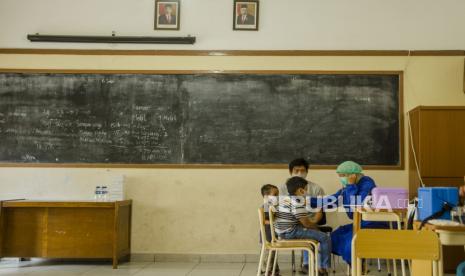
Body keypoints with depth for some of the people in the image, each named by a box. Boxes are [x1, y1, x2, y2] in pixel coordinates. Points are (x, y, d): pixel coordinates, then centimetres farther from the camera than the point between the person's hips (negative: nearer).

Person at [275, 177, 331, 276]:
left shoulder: (283, 198, 13)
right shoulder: (297, 202, -17)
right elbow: (306, 223, -18)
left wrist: (311, 222, 21)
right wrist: (315, 226, 2)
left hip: (281, 232, 10)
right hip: (291, 232, -10)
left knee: (309, 233, 34)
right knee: (325, 238, -5)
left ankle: (306, 264, 34)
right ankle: (323, 268, 4)